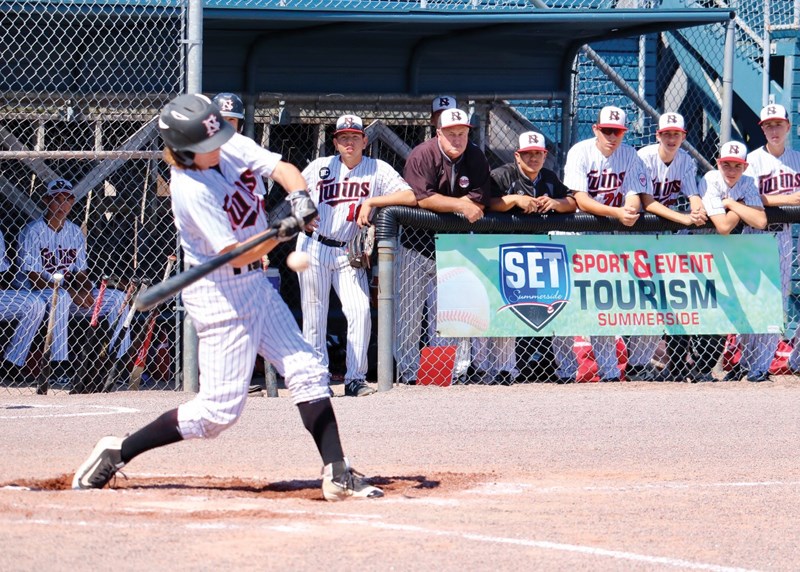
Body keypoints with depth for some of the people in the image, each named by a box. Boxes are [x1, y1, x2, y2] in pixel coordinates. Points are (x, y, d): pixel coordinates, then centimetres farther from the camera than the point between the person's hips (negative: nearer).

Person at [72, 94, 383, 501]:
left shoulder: (235, 148, -3)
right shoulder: (190, 189, -24)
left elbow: (283, 169, -8)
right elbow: (236, 254, -25)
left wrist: (299, 197, -29)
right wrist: (280, 234, -40)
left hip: (256, 285, 9)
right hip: (220, 295, -9)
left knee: (307, 372, 4)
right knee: (220, 409, -8)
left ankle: (337, 474, 5)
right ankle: (117, 453, 0)